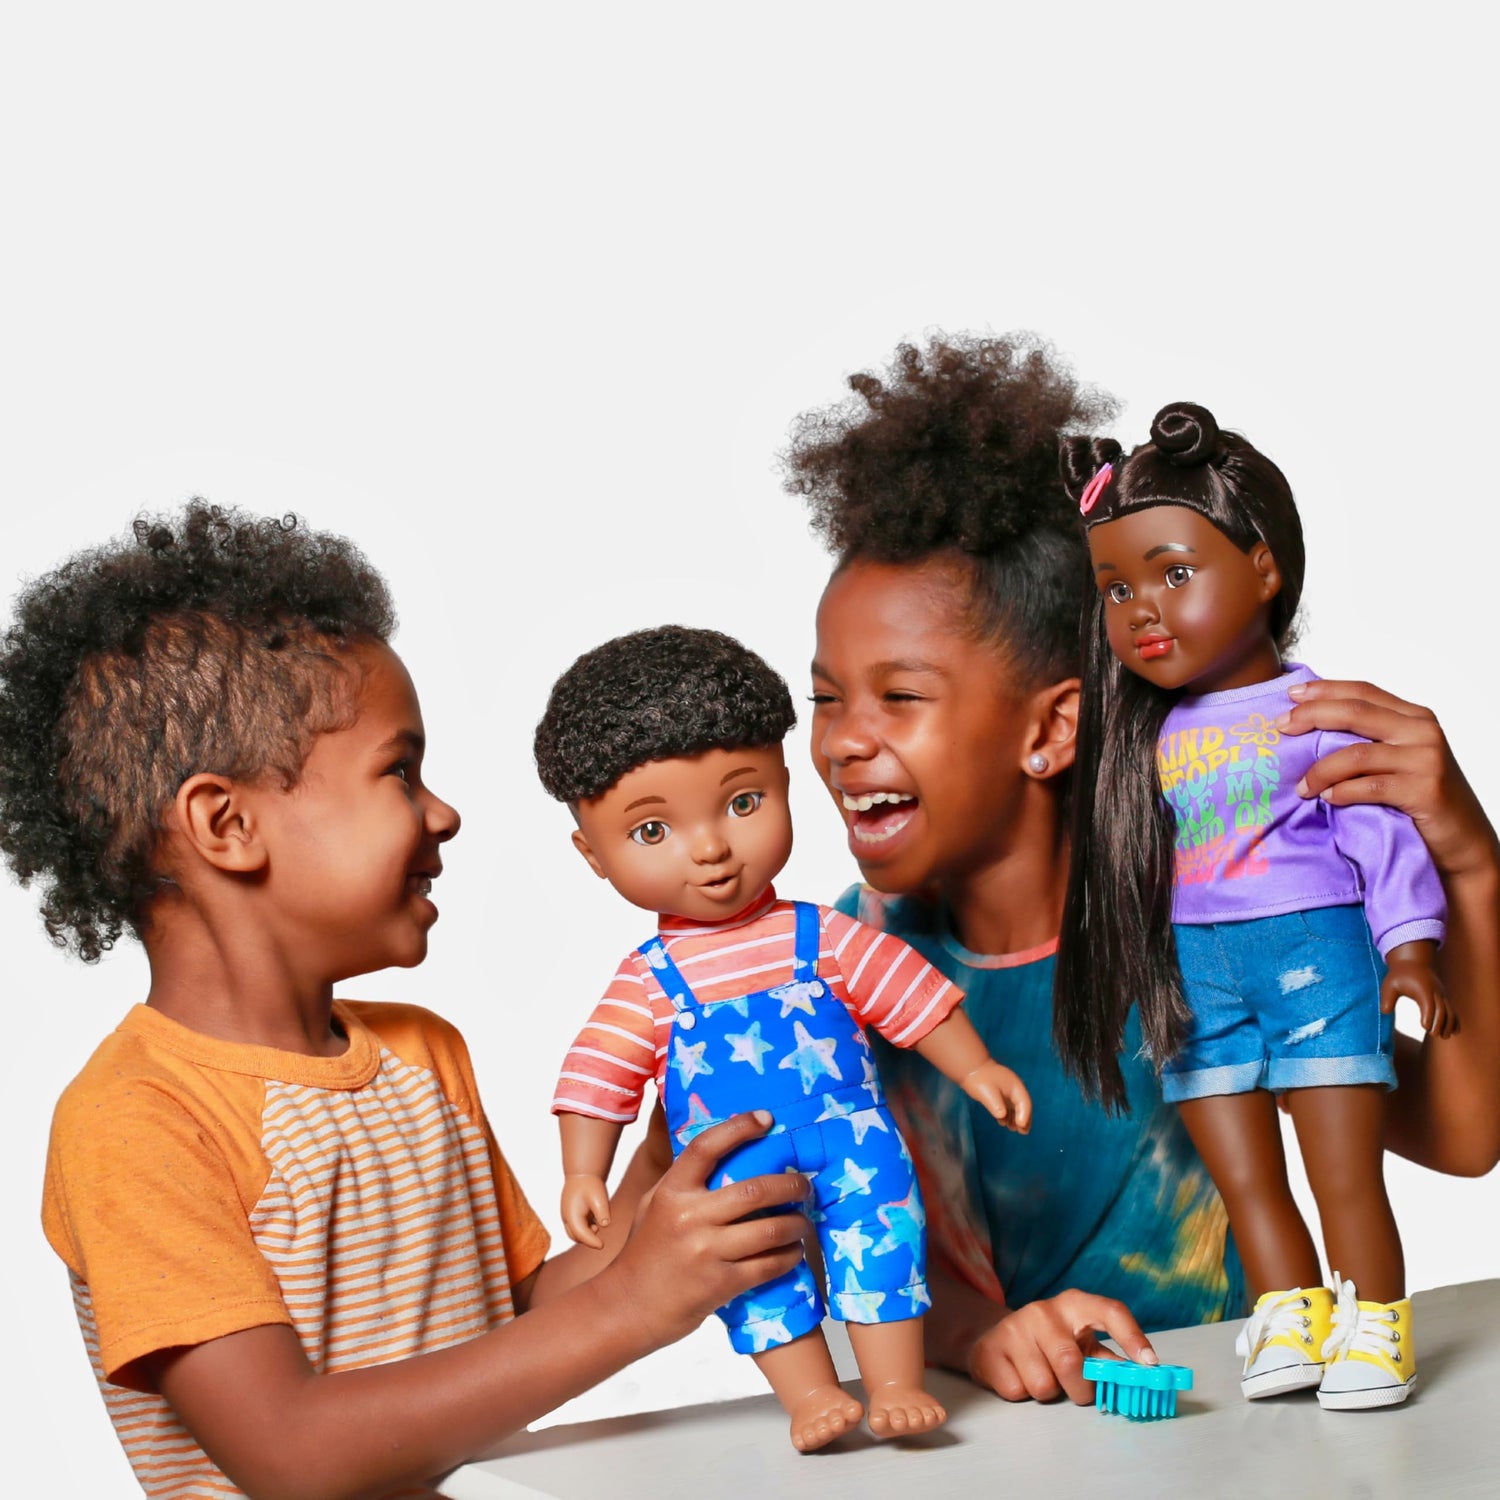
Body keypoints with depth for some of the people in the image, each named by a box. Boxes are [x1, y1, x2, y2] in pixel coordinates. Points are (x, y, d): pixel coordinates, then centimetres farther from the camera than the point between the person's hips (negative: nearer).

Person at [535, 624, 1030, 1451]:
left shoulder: (820, 937, 4)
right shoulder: (648, 980, 3)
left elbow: (911, 993, 9)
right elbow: (601, 1073, 4)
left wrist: (975, 1069, 8)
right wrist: (582, 1173, -4)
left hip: (850, 1139, 0)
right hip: (732, 1172, 0)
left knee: (879, 1228, -16)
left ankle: (895, 1384, -8)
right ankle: (810, 1394, -11)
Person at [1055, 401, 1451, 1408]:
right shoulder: (1151, 739, 8)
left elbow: (1383, 834, -6)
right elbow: (1135, 864, 14)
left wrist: (1411, 948, -9)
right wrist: (1140, 969, 15)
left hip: (1315, 948, -5)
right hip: (1198, 971, 5)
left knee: (1347, 1176, -3)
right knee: (1247, 1185, 11)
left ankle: (1373, 1329, 8)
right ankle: (1289, 1319, 22)